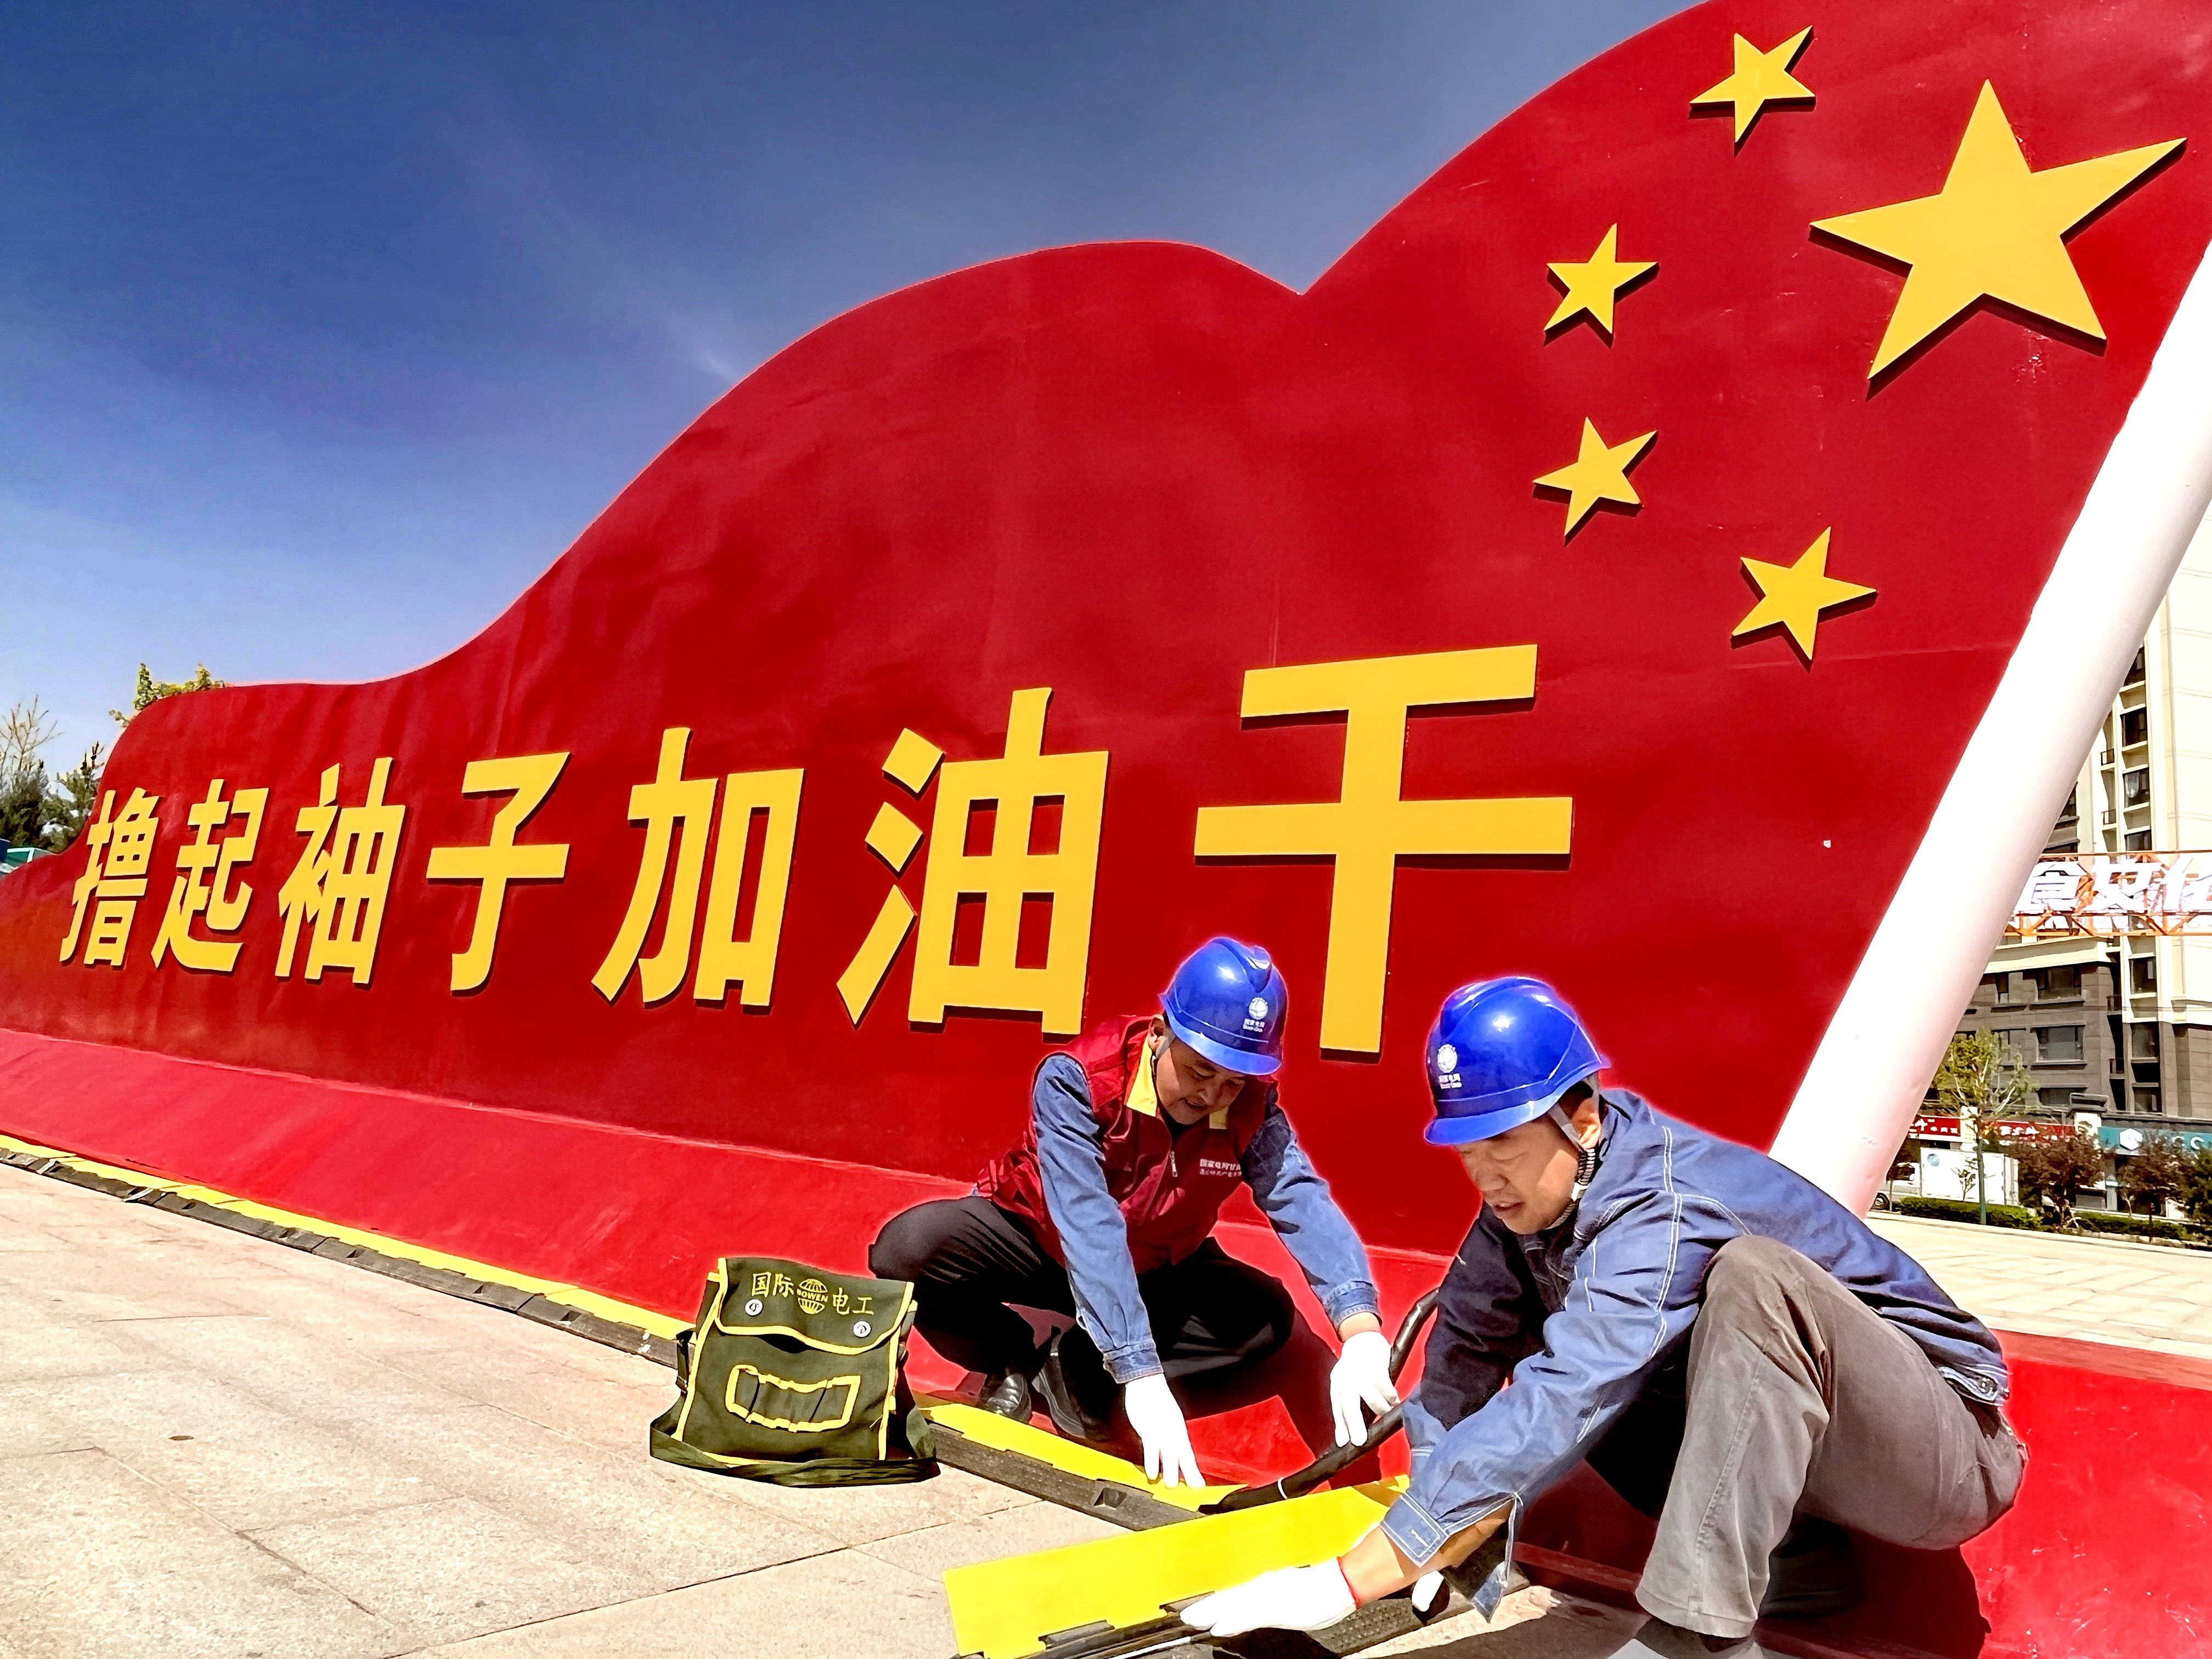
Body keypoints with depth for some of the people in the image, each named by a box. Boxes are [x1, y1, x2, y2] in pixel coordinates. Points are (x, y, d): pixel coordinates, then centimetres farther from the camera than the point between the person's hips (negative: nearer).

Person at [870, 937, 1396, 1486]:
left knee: (1267, 1314, -19)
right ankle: (1012, 1360, -1)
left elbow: (1303, 1201, -34)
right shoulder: (1078, 1080, -31)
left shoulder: (1252, 1110, -20)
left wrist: (1362, 1332, -52)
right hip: (1037, 1236, -3)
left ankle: (1077, 1369, -7)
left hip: (1156, 1270, 4)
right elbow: (1089, 1228, -40)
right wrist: (1141, 1376, -46)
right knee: (908, 1249, -30)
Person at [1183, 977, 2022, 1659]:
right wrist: (1429, 1526, -15)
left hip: (1949, 1448, -8)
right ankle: (1792, 1558, 1)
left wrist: (1347, 1584, -40)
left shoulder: (1659, 1208, -32)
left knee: (1753, 1276, -35)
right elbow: (1465, 1344, -4)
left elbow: (1555, 1412, -40)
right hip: (1768, 1423, 8)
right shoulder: (1534, 1191, -8)